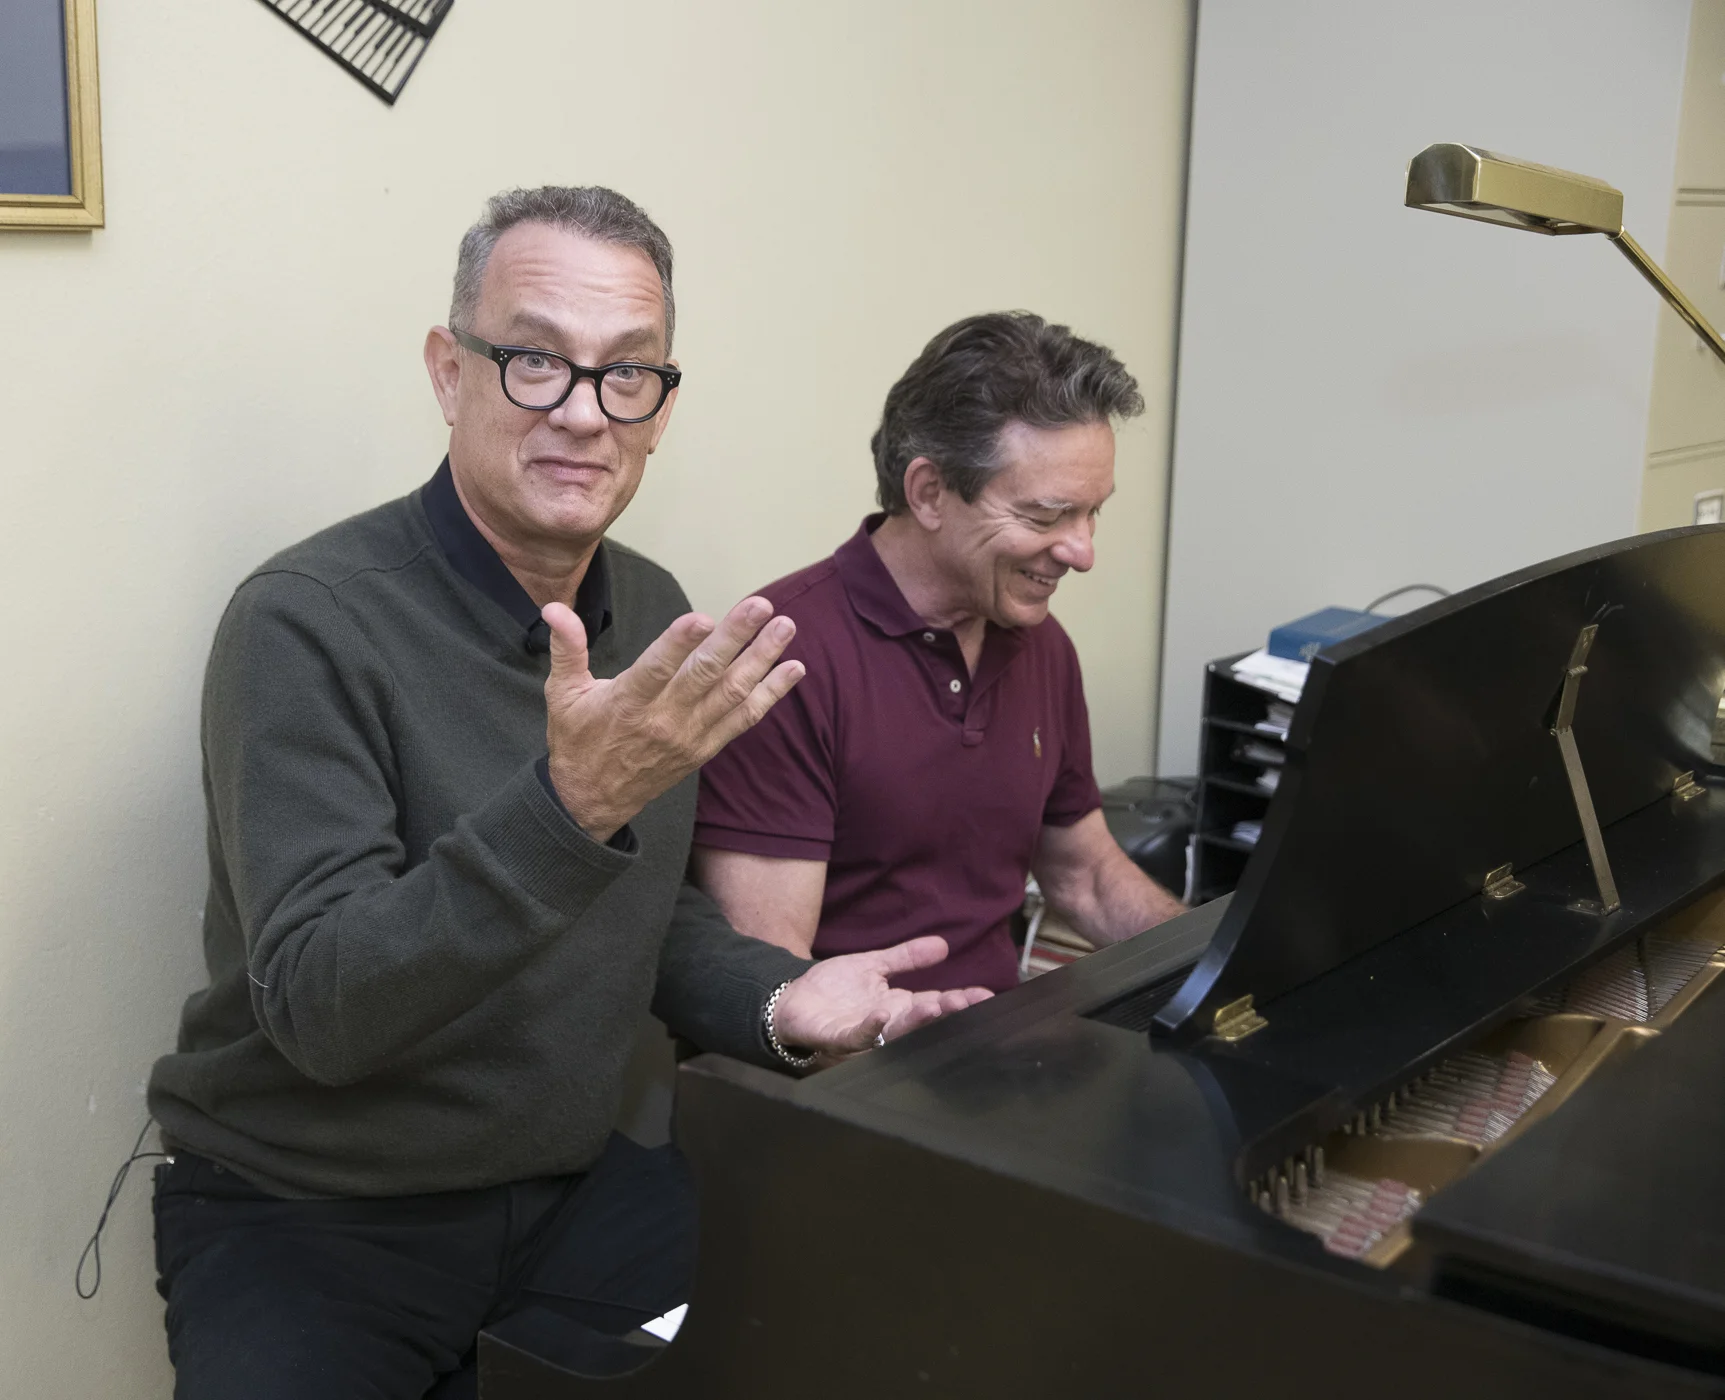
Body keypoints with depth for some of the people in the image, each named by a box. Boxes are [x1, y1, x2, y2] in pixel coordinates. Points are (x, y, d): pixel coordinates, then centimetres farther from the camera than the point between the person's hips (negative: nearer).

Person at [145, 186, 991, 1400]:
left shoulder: (653, 615, 3)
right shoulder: (308, 623, -17)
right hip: (308, 1212, -5)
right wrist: (571, 807, -36)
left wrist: (776, 1000, -7)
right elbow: (317, 1012, -24)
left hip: (567, 1183, 5)